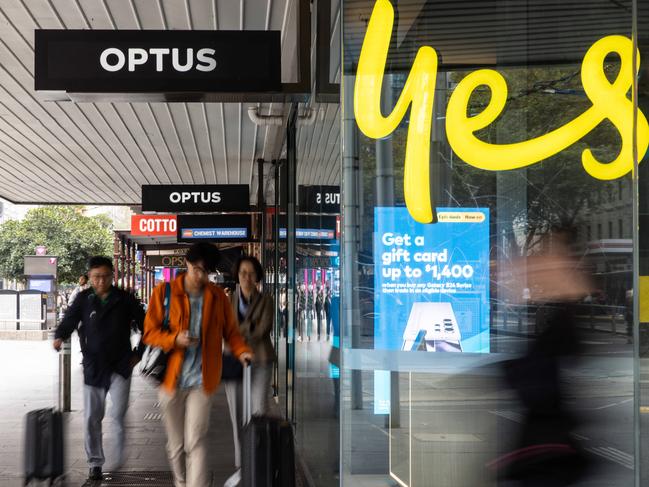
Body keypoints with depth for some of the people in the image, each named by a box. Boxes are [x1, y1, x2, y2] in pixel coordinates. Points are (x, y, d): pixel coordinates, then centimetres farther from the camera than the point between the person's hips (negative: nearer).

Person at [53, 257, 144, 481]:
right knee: (92, 418, 5)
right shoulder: (83, 299, 0)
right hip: (93, 367, 1)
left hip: (120, 365, -1)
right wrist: (59, 337, -26)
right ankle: (95, 463, 18)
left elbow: (145, 325, 7)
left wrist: (139, 353, 3)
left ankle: (121, 461, 2)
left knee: (119, 415, -11)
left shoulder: (124, 299, -1)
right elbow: (68, 321, -5)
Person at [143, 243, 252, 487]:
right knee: (175, 444, 12)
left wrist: (241, 351, -12)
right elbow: (150, 332, -1)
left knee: (195, 442, -10)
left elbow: (230, 331, 8)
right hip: (171, 378, 1)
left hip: (201, 380, -1)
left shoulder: (217, 296, 4)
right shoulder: (164, 292, 0)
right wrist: (175, 339, -19)